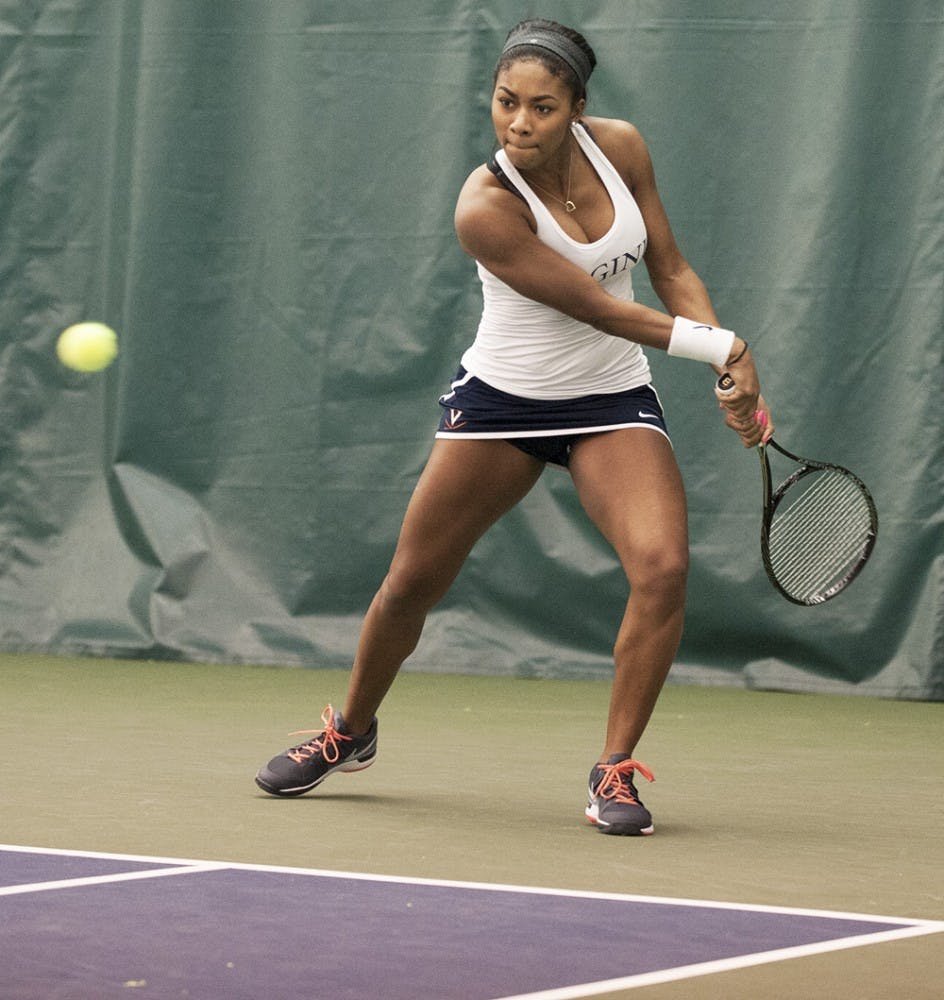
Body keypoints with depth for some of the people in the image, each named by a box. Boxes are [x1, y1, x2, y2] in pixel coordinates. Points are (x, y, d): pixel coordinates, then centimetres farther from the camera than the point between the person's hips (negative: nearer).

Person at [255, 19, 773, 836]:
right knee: (412, 583, 7)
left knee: (663, 567, -21)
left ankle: (615, 770, -7)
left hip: (613, 401, 3)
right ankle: (351, 732, 36)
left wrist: (730, 372, -10)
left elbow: (670, 270, 1)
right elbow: (600, 308, -24)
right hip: (503, 399, -3)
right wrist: (717, 346, -21)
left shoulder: (618, 147, -9)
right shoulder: (486, 208, -24)